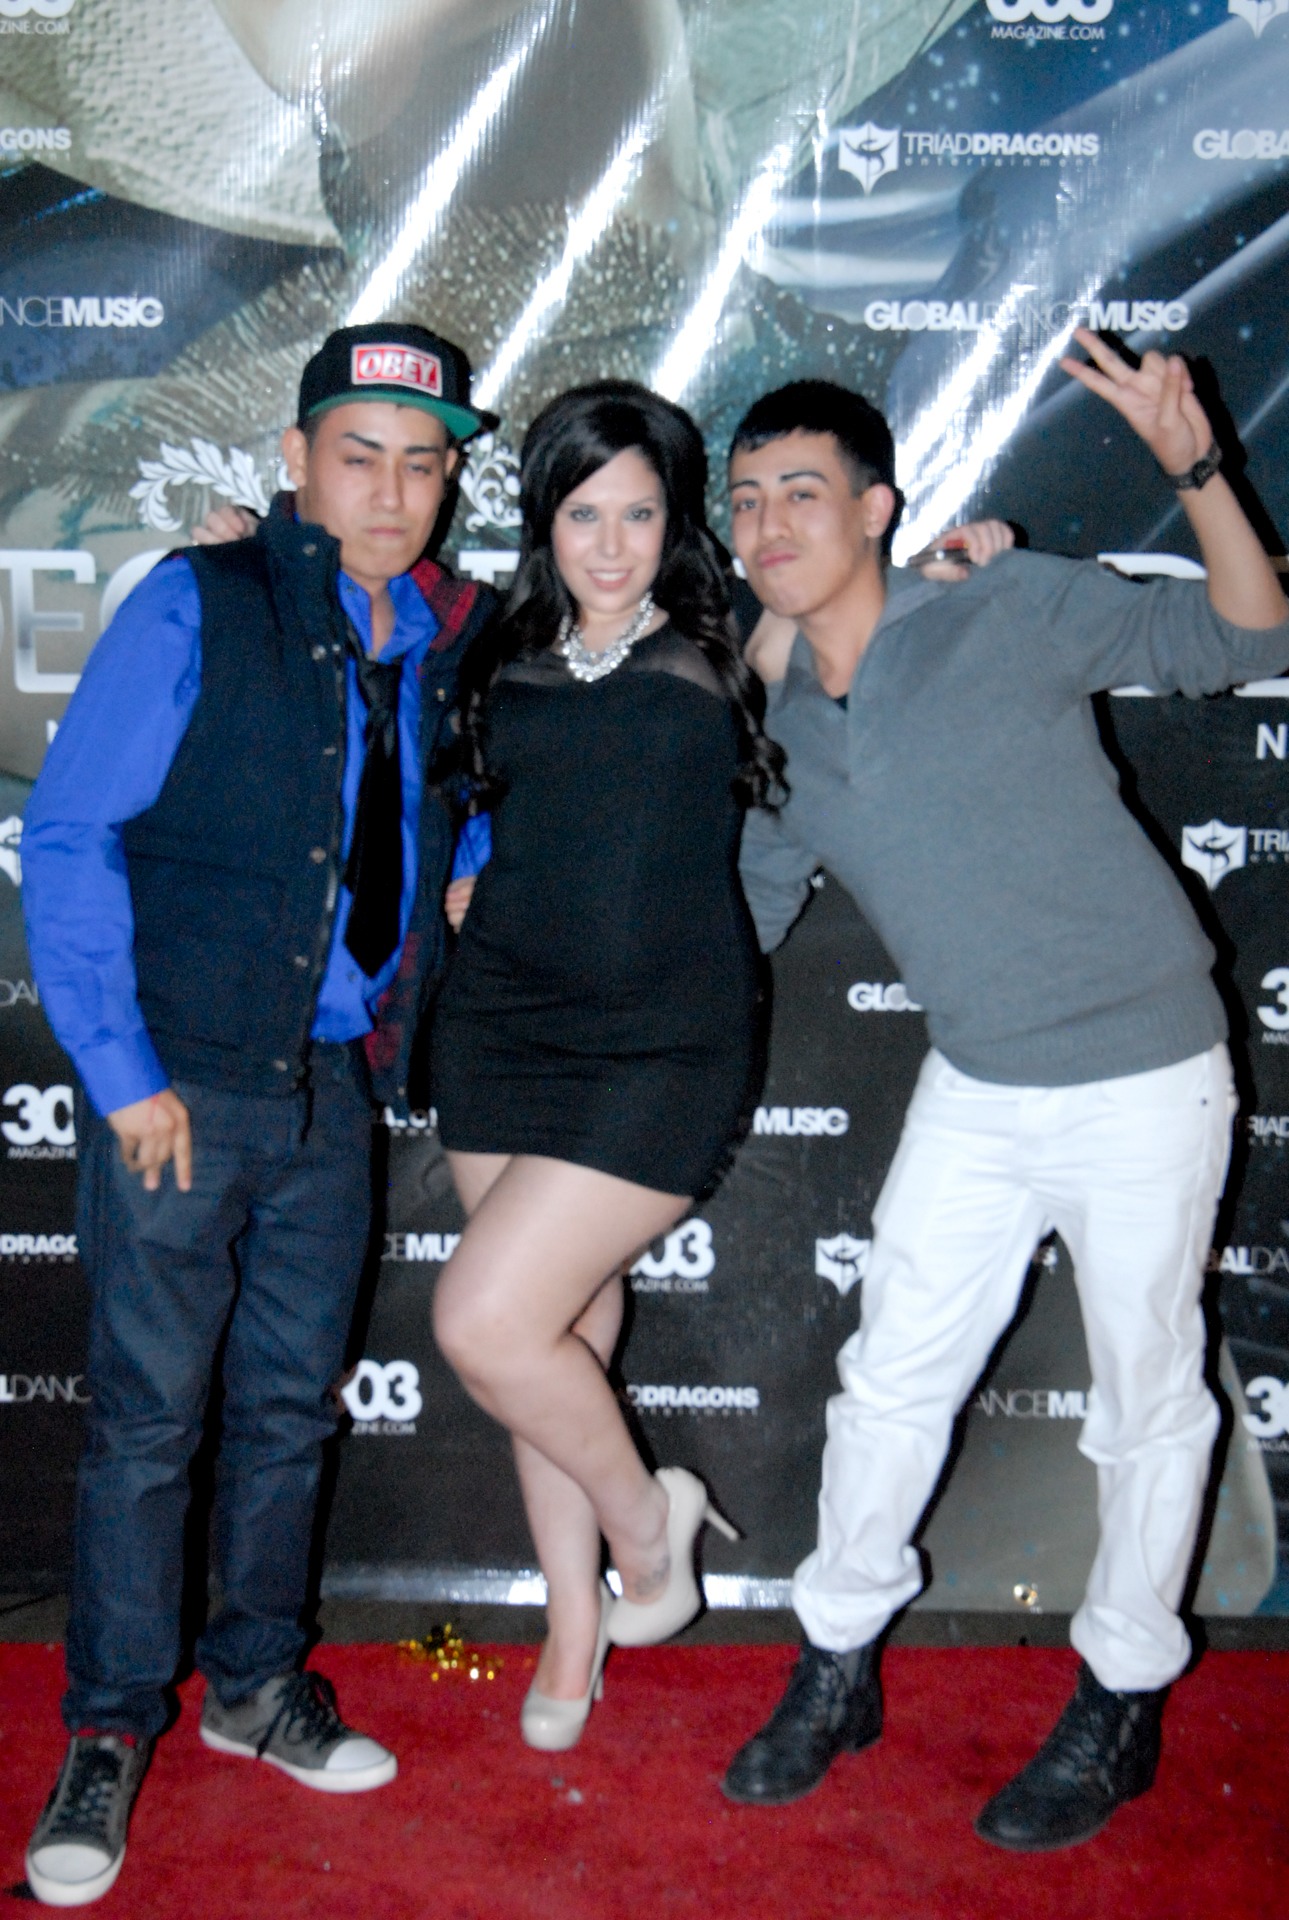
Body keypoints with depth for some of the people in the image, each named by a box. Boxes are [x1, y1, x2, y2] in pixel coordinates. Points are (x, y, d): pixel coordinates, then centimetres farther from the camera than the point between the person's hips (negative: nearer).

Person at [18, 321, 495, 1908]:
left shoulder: (445, 641, 7)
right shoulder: (200, 607, -8)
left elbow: (451, 821, 27)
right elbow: (67, 839, -10)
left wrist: (429, 937, 6)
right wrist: (123, 1071, -13)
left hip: (335, 1082, 5)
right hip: (181, 1083, -5)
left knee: (292, 1405, 14)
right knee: (147, 1416, 2)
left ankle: (256, 1683, 32)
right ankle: (109, 1733, 19)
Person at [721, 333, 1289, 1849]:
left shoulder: (1012, 610, -12)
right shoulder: (783, 727, 4)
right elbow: (739, 916, 15)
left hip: (1142, 1079, -5)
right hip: (975, 1091, 5)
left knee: (1147, 1403, 9)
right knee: (890, 1378, 11)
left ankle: (1121, 1705, 29)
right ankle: (837, 1670, 31)